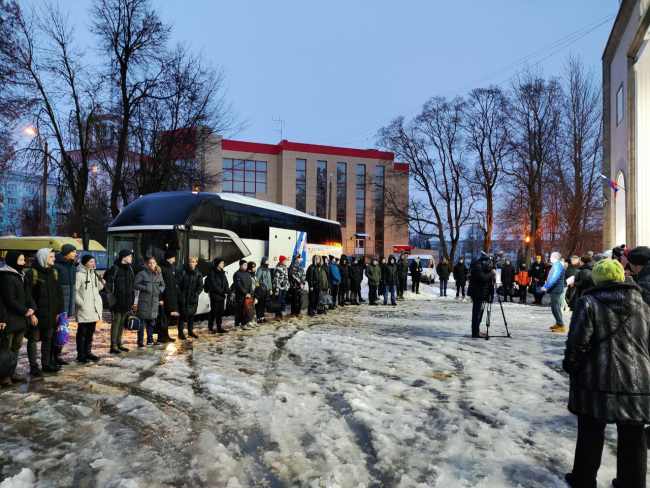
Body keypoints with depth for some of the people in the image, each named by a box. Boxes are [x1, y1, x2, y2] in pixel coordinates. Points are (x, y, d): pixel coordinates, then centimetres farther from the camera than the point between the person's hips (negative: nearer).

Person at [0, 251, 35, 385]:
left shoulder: (20, 276, 14)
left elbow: (27, 295, 13)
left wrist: (32, 310, -2)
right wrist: (26, 311, -11)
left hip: (21, 318, 9)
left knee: (16, 346, 15)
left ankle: (11, 371, 24)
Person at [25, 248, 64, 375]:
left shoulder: (54, 273, 9)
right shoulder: (32, 274, -9)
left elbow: (59, 293, 10)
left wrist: (59, 311, 5)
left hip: (51, 314, 6)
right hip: (37, 314, -6)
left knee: (48, 339, 14)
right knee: (33, 339, 5)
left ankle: (46, 363, 24)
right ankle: (33, 366, 14)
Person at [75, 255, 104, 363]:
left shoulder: (94, 274, 14)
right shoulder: (79, 275, -10)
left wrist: (101, 283, 2)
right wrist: (81, 303, -18)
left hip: (94, 308, 8)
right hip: (84, 309, -8)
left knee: (90, 332, 15)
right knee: (82, 332, 0)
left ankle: (88, 352, 25)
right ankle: (81, 355, 8)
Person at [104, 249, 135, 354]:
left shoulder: (129, 269, 12)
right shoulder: (115, 269, -12)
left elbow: (132, 284, 18)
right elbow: (107, 281, -14)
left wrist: (132, 298, 14)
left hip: (126, 301, 7)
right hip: (117, 301, -7)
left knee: (122, 322, 14)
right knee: (116, 322, -3)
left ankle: (119, 343, 24)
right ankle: (113, 346, 3)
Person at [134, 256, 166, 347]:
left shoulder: (159, 274, 10)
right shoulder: (142, 273, -5)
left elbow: (163, 285, 19)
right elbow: (135, 284, -4)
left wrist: (160, 289, -1)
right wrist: (145, 288, -15)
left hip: (155, 301, 5)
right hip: (144, 300, -5)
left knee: (152, 321, 14)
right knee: (142, 322, -2)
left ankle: (150, 340, 26)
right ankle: (140, 341, 6)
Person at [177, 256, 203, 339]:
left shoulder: (198, 274, 3)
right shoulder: (183, 272, -6)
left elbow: (200, 286, 2)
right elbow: (177, 283, -6)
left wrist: (196, 294, -9)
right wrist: (179, 293, -11)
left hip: (193, 299, 3)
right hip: (183, 298, -3)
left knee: (191, 315, 14)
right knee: (182, 316, 2)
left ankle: (190, 331, 27)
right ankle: (180, 333, 11)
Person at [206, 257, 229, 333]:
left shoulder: (222, 273, 14)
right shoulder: (212, 273, -9)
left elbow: (226, 283, 10)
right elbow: (213, 285, -16)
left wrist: (226, 291, -8)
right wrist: (222, 292, -16)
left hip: (222, 296, 7)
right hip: (215, 296, -7)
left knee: (220, 313, 10)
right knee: (213, 312, 0)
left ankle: (219, 328, 16)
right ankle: (210, 328, 11)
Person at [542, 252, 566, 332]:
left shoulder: (558, 266, -17)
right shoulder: (555, 265, 15)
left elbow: (554, 278, -25)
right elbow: (550, 278, 20)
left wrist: (546, 287, -25)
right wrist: (545, 286, 17)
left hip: (556, 290, -10)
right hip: (554, 290, 10)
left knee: (555, 308, -9)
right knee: (556, 308, 17)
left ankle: (561, 326, -6)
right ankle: (558, 324, 26)